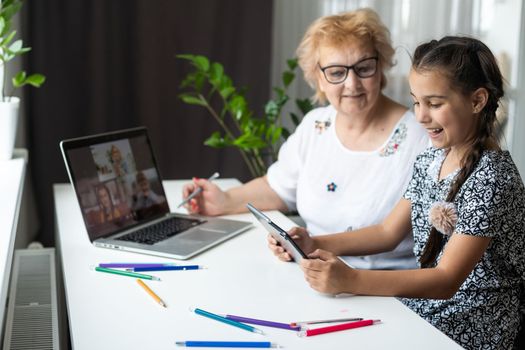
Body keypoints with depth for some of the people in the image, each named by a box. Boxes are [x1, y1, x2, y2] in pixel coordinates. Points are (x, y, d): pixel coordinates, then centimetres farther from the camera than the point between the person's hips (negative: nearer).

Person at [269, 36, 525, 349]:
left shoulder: (492, 177, -21)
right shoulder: (430, 161, 4)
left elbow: (446, 280, -25)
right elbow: (388, 232, 9)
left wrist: (350, 280, -36)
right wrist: (315, 244, -6)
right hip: (425, 307, 6)